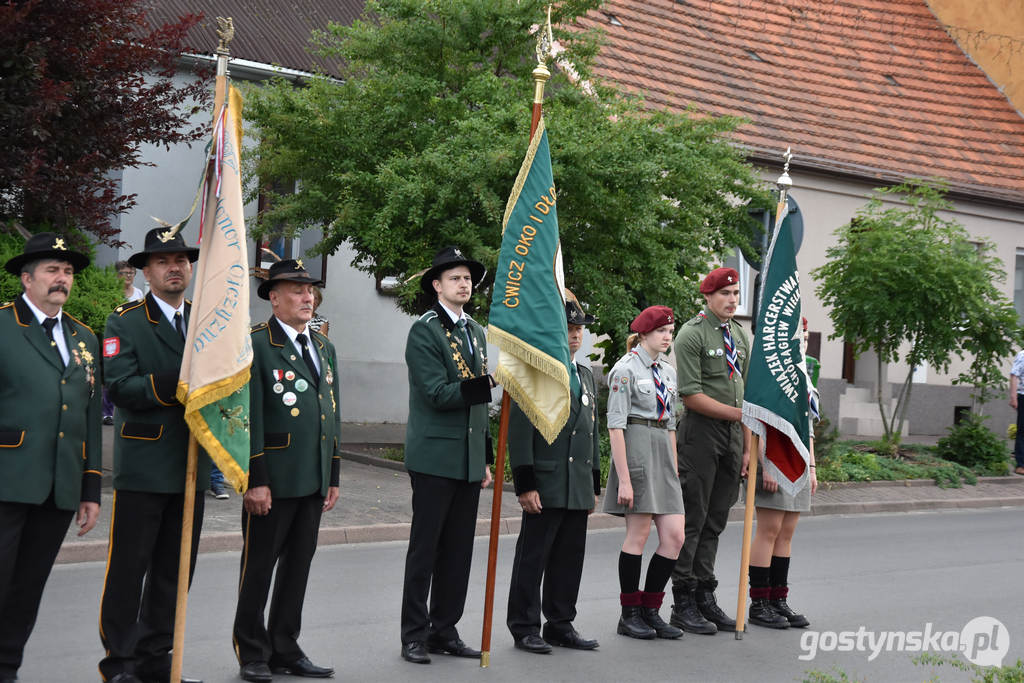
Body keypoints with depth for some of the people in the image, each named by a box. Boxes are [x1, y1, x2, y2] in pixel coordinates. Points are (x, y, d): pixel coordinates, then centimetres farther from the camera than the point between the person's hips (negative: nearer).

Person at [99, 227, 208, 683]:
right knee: (128, 569, 0)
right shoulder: (125, 322, -2)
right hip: (142, 469, -5)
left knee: (176, 570, 11)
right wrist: (179, 384, -23)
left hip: (191, 469, 5)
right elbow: (121, 388, -15)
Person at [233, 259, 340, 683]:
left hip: (312, 481, 7)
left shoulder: (324, 348, 15)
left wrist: (333, 477, 15)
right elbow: (250, 417, -13)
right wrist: (256, 481, -17)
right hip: (272, 480, -7)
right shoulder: (256, 345, -8)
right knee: (259, 567, 3)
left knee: (298, 567, 12)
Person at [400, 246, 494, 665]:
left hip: (468, 460, 7)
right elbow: (437, 394, -16)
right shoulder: (424, 331, -7)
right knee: (424, 549, -1)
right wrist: (490, 382, -26)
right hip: (435, 457, -7)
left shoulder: (476, 332, 16)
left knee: (459, 550, 10)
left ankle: (445, 631, 18)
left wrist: (485, 458, 18)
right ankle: (414, 636, 6)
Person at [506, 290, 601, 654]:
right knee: (533, 558, -1)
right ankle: (525, 628, 8)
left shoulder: (586, 375, 17)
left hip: (579, 489, 7)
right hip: (545, 487, -7)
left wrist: (595, 484, 18)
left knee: (570, 558, 11)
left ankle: (561, 624, 20)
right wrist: (525, 485, -15)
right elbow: (519, 435, -11)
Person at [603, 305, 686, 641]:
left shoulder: (668, 372, 16)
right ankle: (630, 614, 9)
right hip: (636, 448, -7)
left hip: (663, 451, 7)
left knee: (674, 536, 0)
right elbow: (615, 426, -12)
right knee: (638, 534, -3)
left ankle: (650, 611, 11)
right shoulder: (626, 369, -7)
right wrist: (624, 478, -17)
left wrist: (673, 470, 17)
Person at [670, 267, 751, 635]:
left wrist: (748, 445, 13)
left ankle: (705, 597, 15)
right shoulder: (691, 334, -8)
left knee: (715, 521, 10)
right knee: (692, 519, -4)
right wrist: (740, 413, -15)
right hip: (700, 434, -7)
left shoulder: (740, 335, 15)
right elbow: (691, 396, -15)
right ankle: (683, 604, 2)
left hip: (733, 436, 7)